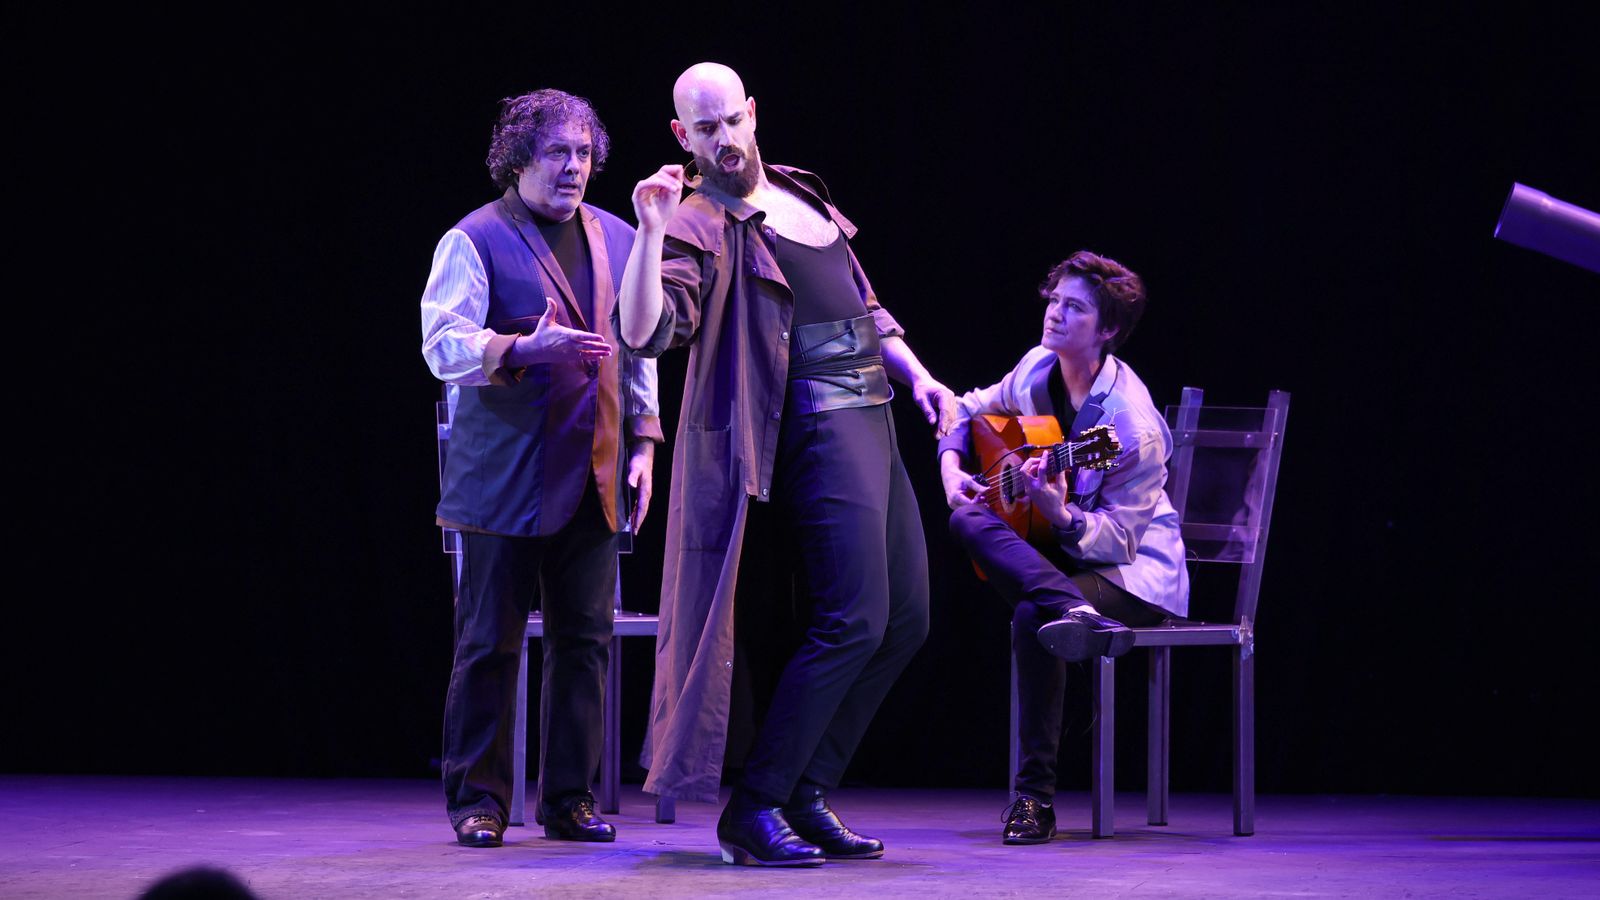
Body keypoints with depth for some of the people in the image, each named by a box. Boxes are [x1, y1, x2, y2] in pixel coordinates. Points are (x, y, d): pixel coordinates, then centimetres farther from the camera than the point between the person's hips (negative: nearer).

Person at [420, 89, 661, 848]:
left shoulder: (616, 239, 14)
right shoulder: (474, 240, -3)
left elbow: (640, 350, 20)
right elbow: (443, 346, -12)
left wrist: (643, 444, 13)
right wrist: (525, 347, -27)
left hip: (592, 477, 5)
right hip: (504, 478, -5)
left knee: (584, 641, 4)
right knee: (489, 643, -1)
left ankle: (569, 799, 12)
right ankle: (478, 800, 8)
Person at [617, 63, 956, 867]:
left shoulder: (798, 195, 16)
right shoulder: (701, 225, -9)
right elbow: (643, 332, -24)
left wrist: (918, 376, 14)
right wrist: (651, 232, -32)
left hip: (871, 419, 9)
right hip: (818, 429, -9)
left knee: (905, 620, 8)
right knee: (852, 621, -16)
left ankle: (806, 795, 12)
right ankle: (752, 809, -11)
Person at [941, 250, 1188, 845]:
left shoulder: (1133, 427, -22)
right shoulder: (1038, 369, 0)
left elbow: (1118, 536, -22)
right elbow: (971, 412, 19)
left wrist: (1059, 512, -40)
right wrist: (951, 467, 0)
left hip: (1133, 571, -7)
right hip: (1055, 554, 7)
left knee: (1031, 617, -36)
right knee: (968, 519, -22)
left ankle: (1036, 796, -28)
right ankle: (1074, 612, -48)